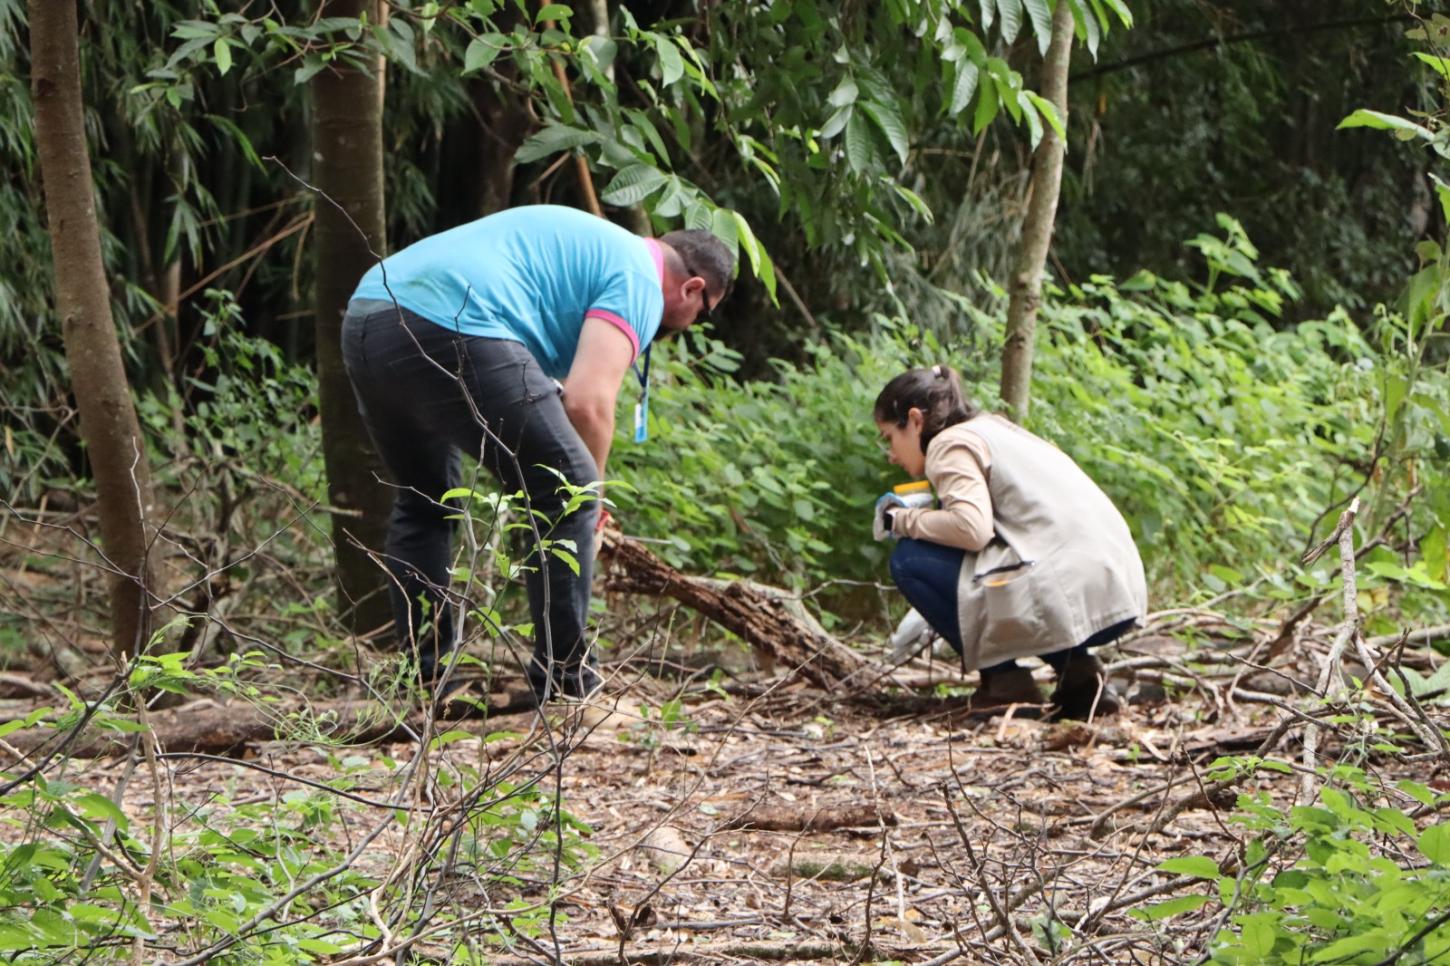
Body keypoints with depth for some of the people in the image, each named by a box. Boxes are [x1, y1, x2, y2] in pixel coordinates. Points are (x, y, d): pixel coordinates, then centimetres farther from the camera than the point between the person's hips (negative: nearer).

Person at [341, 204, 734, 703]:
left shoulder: (584, 240, 35)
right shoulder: (639, 280, 7)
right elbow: (587, 401, -6)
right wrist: (592, 496, 10)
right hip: (450, 330, -10)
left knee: (420, 503, 26)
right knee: (566, 502, 2)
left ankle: (423, 680, 27)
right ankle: (564, 679, 8)